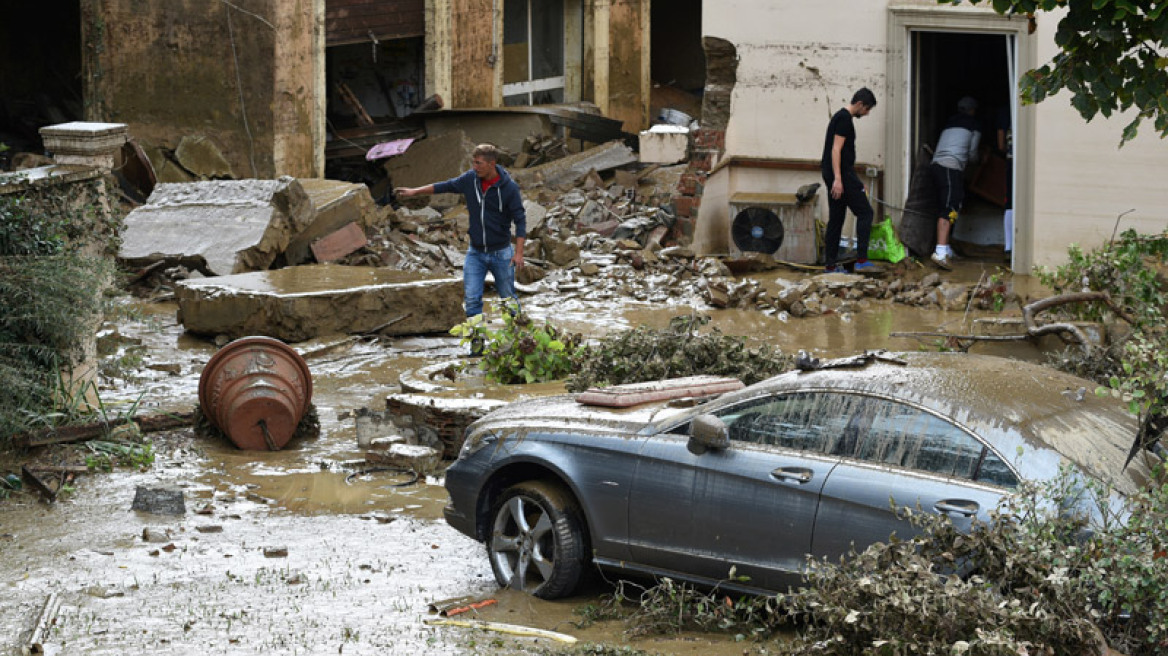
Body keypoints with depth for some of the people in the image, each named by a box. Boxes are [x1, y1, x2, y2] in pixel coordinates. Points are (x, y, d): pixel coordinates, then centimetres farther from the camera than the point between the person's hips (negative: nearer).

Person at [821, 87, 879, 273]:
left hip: (832, 175, 10)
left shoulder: (840, 117, 20)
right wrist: (838, 179, -26)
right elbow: (836, 149, -20)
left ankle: (830, 265, 10)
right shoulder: (845, 119, -12)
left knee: (836, 219, 10)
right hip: (843, 174, -10)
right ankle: (861, 260, -9)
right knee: (865, 212, -5)